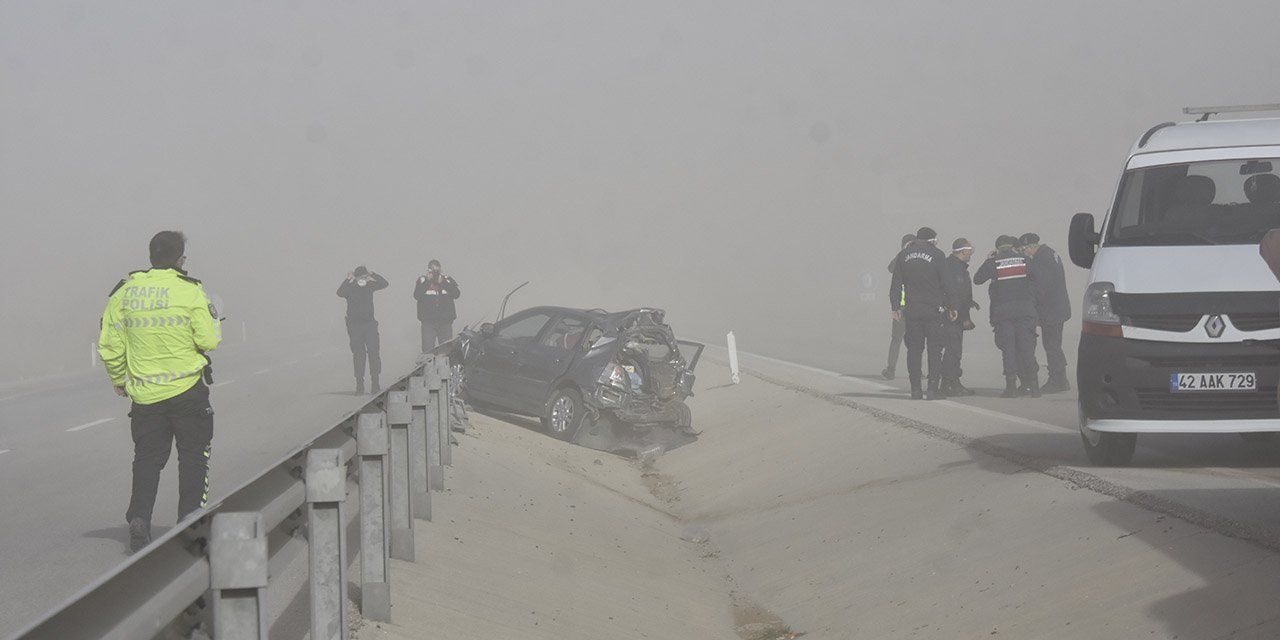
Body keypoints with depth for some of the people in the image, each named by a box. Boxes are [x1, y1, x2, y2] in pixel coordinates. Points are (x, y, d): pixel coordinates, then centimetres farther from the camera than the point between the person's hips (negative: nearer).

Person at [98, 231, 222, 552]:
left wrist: (118, 379, 19)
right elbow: (208, 341, -10)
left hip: (144, 393, 3)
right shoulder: (189, 291, -10)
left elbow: (109, 344, 3)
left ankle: (139, 517, -3)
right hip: (187, 390, -3)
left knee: (147, 457, 12)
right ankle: (189, 520, 6)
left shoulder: (125, 292, 1)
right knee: (193, 456, 10)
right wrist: (213, 318, 11)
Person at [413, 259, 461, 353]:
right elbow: (416, 295, -9)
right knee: (427, 349, -7)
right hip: (428, 321, -1)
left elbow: (456, 294, -5)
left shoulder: (447, 280, 8)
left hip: (445, 320, 1)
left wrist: (442, 283, -10)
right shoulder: (422, 281, 6)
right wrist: (427, 281, -13)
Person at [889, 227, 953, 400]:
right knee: (935, 349, 1)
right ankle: (933, 389, -5)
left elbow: (896, 285, 8)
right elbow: (946, 284, -3)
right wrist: (951, 307, 2)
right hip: (934, 311, -3)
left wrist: (896, 307, 10)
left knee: (914, 350, 8)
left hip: (911, 312, 3)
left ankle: (915, 389, 6)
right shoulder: (937, 255, -3)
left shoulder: (903, 256, 8)